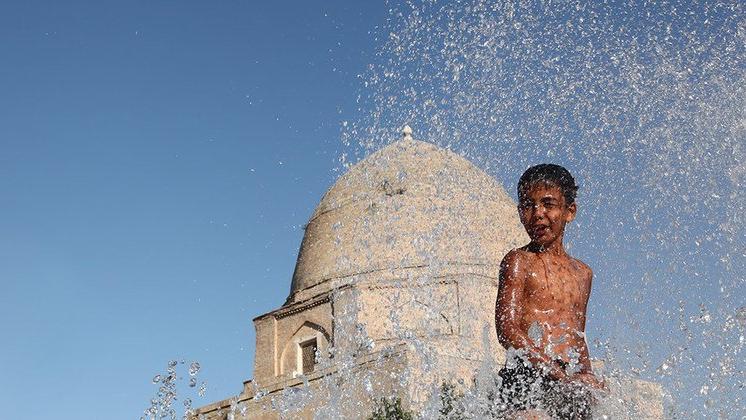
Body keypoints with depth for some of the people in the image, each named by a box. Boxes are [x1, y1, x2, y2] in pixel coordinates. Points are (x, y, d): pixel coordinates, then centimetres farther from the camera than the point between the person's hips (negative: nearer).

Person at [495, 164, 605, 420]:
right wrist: (560, 374, -16)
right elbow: (507, 331, -10)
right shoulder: (518, 261, 0)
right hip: (527, 377, -5)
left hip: (571, 383, 6)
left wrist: (588, 379, 8)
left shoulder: (582, 273, 19)